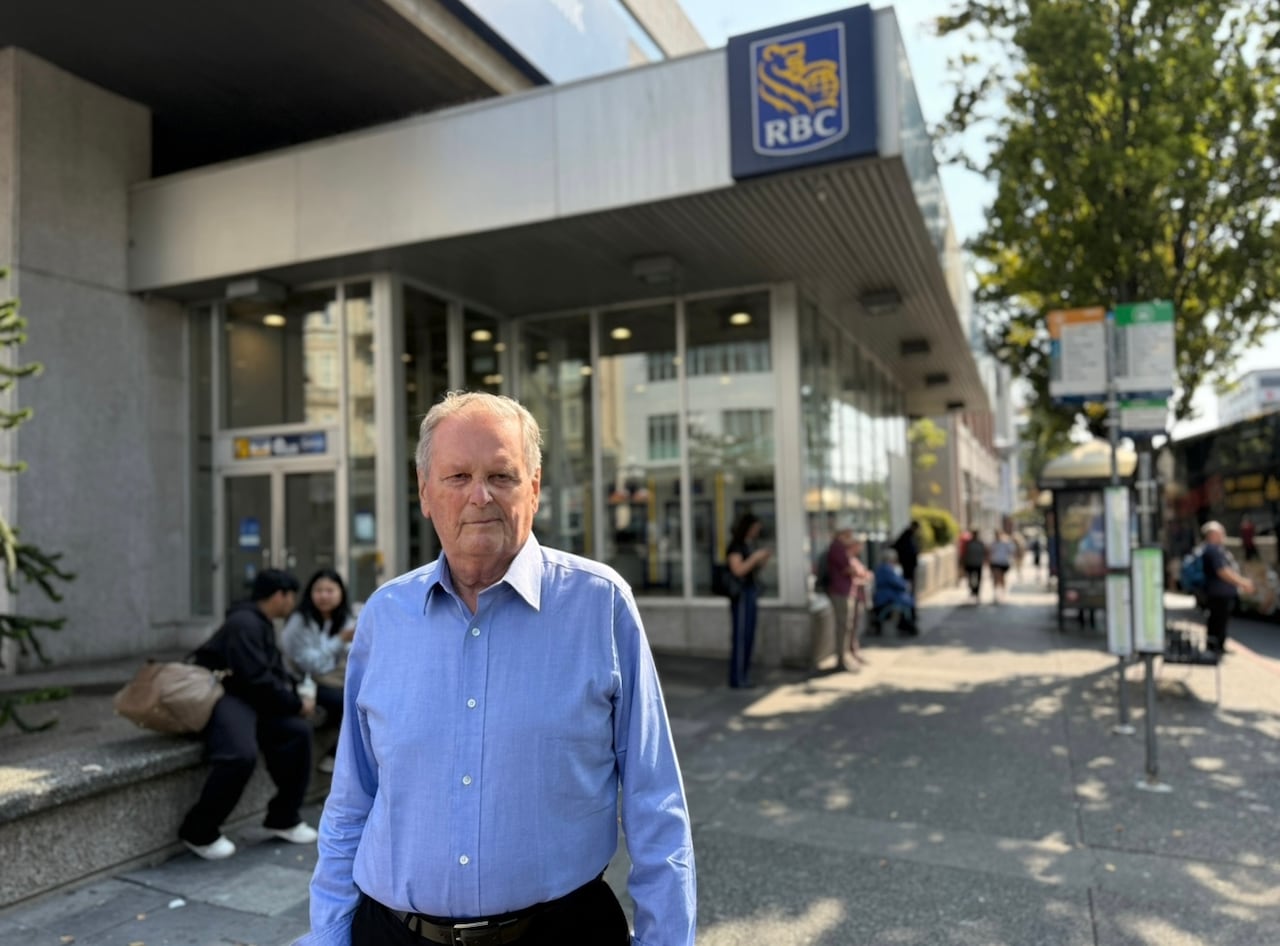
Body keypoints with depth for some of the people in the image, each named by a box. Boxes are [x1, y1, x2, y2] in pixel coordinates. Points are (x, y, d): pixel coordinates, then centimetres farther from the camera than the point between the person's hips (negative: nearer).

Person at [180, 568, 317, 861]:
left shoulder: (261, 624, 18)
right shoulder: (244, 624, -16)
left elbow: (274, 672, 19)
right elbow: (258, 680, -22)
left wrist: (296, 694, 1)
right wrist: (296, 704, -12)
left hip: (248, 697, 10)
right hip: (220, 696, -10)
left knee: (296, 730, -7)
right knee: (241, 755, -31)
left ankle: (283, 817, 5)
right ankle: (199, 831, -10)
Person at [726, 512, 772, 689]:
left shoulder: (749, 545, 17)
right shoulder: (735, 546, -10)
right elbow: (738, 570, -21)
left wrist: (764, 558, 6)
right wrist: (756, 556, -16)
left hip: (751, 595, 9)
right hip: (741, 595, -9)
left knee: (749, 636, 9)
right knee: (740, 636, -7)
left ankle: (743, 677, 15)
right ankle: (736, 679, -2)